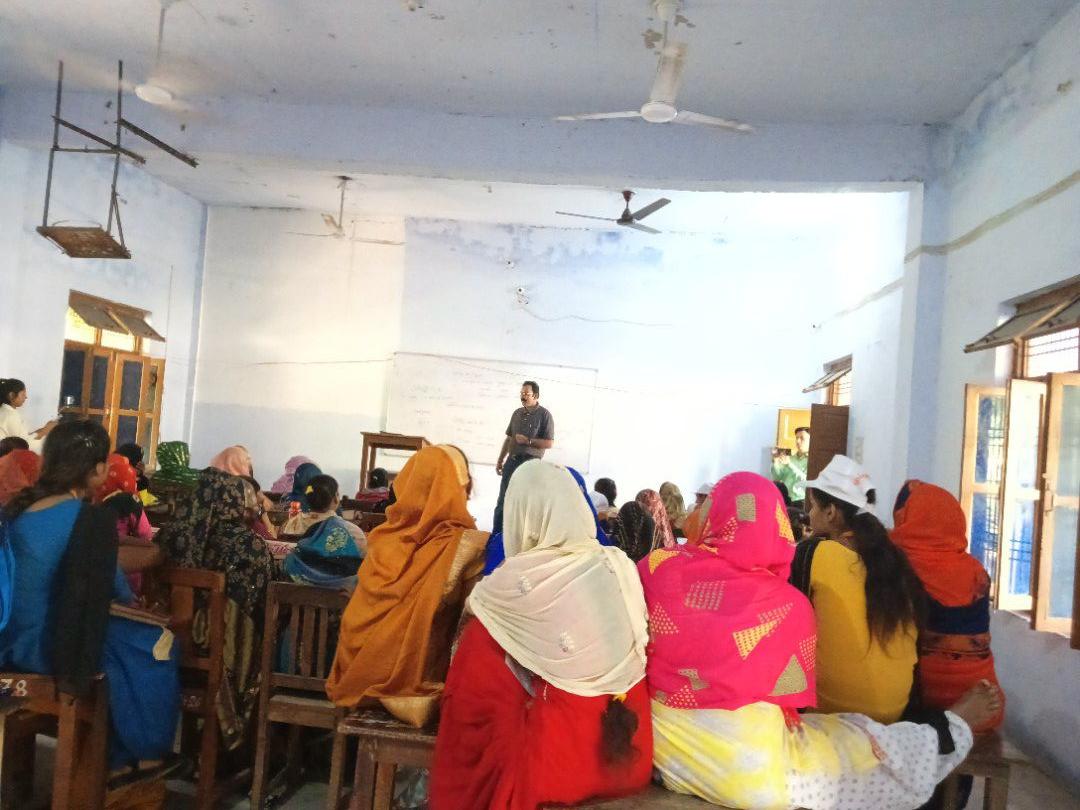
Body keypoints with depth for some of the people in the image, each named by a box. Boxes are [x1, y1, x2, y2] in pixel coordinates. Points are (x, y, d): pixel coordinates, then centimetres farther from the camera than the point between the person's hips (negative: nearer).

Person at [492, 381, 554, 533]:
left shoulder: (544, 415, -7)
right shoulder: (517, 413, 10)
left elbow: (549, 443, -10)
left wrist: (527, 441, -17)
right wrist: (500, 460, 14)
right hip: (512, 460, 6)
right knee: (502, 500, 7)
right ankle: (495, 534, 14)